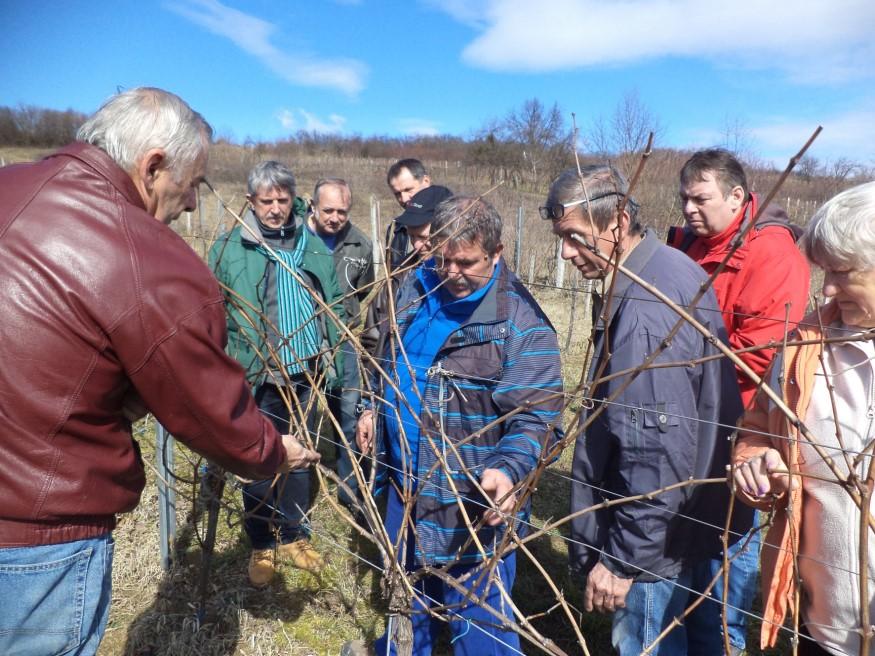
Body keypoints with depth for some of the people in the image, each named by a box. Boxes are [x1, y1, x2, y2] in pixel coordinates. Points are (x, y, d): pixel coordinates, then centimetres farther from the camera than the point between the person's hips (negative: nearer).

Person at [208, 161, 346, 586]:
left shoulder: (313, 247, 7)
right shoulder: (229, 249, -4)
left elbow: (334, 307, 11)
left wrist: (332, 363, 7)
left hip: (305, 375, 3)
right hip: (256, 378, -3)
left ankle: (294, 537, 34)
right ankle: (261, 546, 29)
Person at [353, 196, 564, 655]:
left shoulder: (522, 324, -22)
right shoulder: (417, 287, 0)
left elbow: (536, 419, -24)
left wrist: (508, 469, -40)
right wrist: (376, 410, 14)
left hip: (473, 499, -7)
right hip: (406, 479, 7)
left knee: (476, 616, 10)